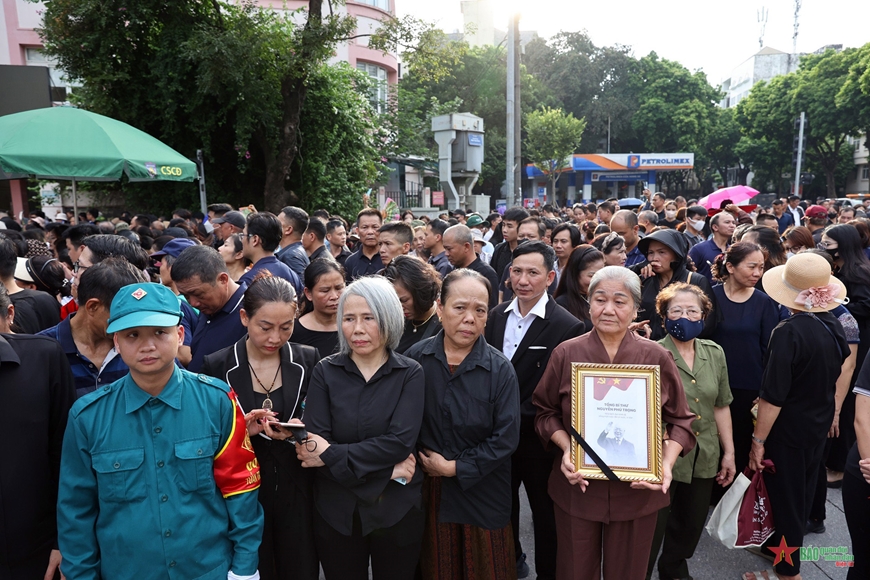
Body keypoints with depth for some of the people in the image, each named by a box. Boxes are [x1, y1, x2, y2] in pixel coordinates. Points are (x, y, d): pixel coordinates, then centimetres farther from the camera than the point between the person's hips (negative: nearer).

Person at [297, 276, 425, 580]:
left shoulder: (410, 373, -6)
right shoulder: (325, 371, -4)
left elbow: (401, 441, -18)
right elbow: (311, 446, -13)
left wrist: (332, 455, -22)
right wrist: (386, 469, -19)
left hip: (396, 509, 0)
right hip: (336, 510, 1)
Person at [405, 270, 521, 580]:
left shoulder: (499, 369, -13)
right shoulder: (415, 358, -8)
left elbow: (505, 438, -13)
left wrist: (454, 468, -12)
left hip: (482, 494, -1)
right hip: (428, 492, 2)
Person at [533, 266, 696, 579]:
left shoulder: (657, 358, -5)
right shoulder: (566, 354, -6)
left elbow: (679, 421, 1)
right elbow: (546, 412, 3)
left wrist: (667, 463, -15)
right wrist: (566, 448, -14)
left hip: (638, 490, 0)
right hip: (577, 487, 0)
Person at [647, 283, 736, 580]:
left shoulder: (715, 353, 3)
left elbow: (720, 406, 9)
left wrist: (729, 452, 11)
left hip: (704, 457, 5)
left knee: (691, 523, 21)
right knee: (651, 528, 5)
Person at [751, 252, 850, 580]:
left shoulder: (789, 332, -26)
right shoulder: (834, 327, -4)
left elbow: (773, 396, -26)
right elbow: (833, 380, 11)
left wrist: (758, 440, -18)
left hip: (788, 430, -8)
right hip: (819, 427, 8)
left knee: (784, 496, 9)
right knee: (802, 494, 24)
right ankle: (781, 545, 45)